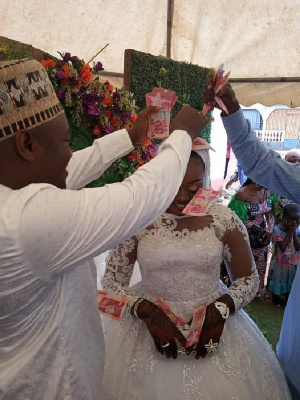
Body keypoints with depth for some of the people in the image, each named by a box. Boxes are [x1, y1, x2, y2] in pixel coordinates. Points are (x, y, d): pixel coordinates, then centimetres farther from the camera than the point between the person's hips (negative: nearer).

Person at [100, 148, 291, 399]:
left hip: (212, 320, 1)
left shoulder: (223, 219, -8)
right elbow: (111, 281, -4)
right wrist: (146, 311, -19)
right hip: (148, 321, 0)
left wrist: (221, 308, -15)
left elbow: (249, 279, 1)